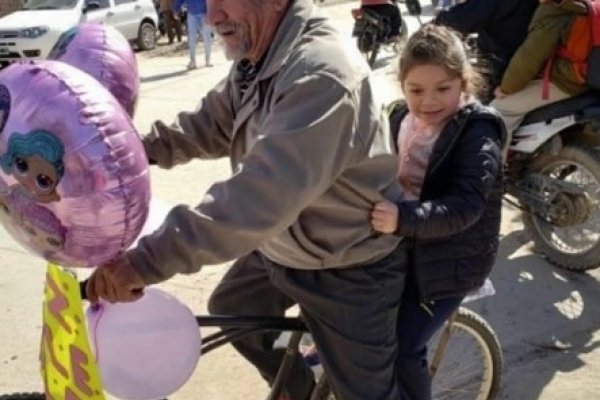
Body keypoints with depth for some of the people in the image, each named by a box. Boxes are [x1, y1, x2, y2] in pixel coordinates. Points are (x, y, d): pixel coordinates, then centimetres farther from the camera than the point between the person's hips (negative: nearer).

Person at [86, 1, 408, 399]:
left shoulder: (323, 75, -35)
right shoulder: (257, 59, -3)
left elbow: (264, 193, -43)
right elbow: (210, 123, 9)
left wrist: (150, 259, -47)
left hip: (348, 270, -9)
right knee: (231, 312, 24)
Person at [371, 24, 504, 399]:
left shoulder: (477, 134, -19)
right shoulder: (402, 118, 3)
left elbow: (464, 206, -30)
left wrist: (402, 218, -44)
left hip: (450, 257, -7)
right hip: (402, 244, 7)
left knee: (402, 348, -11)